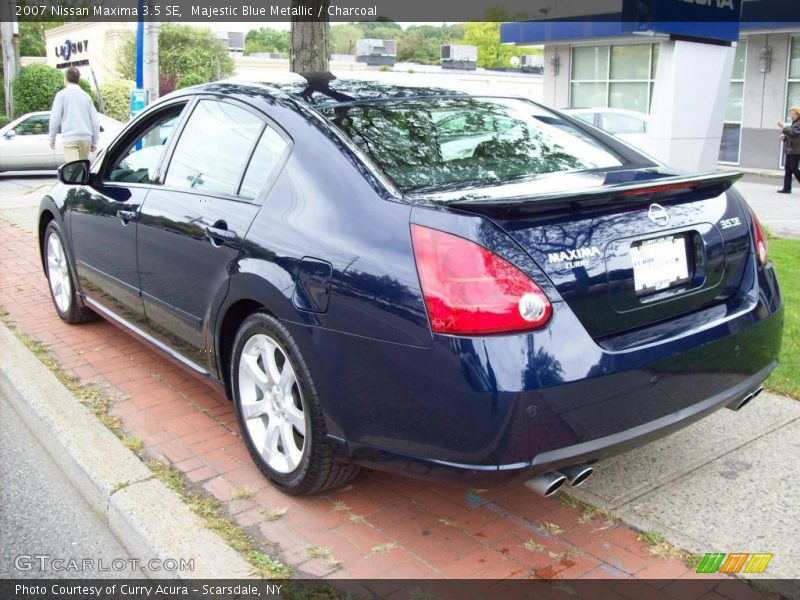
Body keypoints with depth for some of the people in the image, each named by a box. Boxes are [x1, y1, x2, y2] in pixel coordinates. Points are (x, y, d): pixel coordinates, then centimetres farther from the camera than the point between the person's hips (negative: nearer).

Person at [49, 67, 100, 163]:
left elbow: (55, 118, -3)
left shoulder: (62, 94, 2)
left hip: (70, 138, -4)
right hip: (86, 138, 4)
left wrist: (52, 138, 8)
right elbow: (95, 121, 11)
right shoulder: (86, 96, 14)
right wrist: (94, 142, 17)